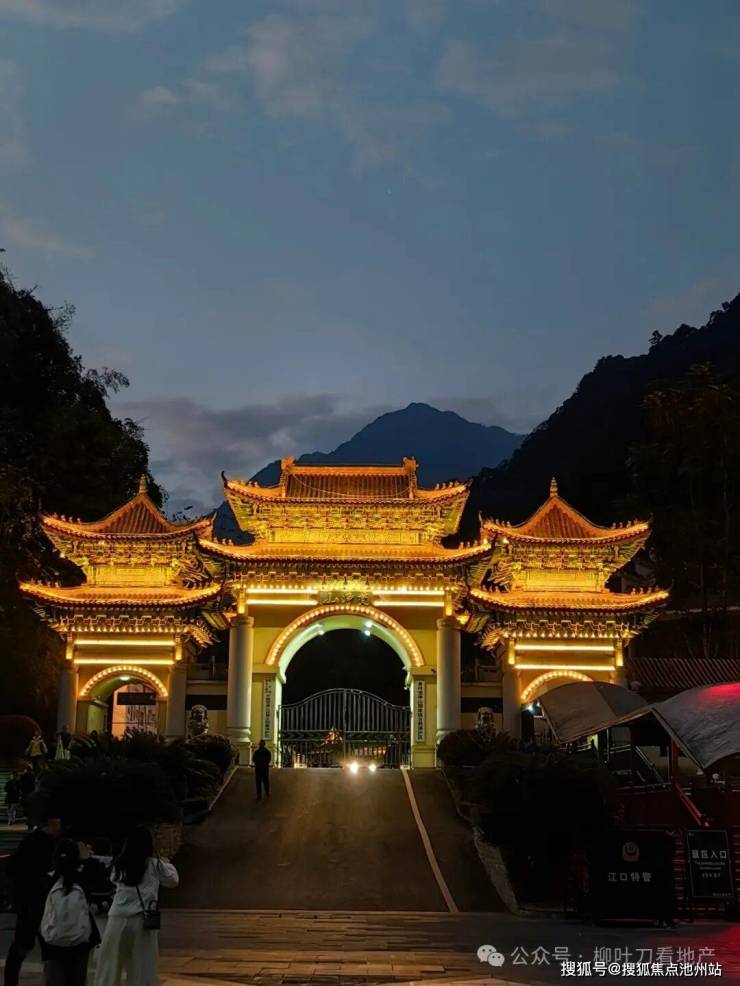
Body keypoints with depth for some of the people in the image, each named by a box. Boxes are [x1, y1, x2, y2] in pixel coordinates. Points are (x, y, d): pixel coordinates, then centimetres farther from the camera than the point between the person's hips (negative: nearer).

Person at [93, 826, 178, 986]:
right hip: (142, 920, -2)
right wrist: (166, 864, 31)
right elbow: (173, 879, 13)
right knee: (144, 968, 5)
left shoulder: (120, 864, 6)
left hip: (118, 920, 2)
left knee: (109, 968, 10)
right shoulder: (154, 865, 0)